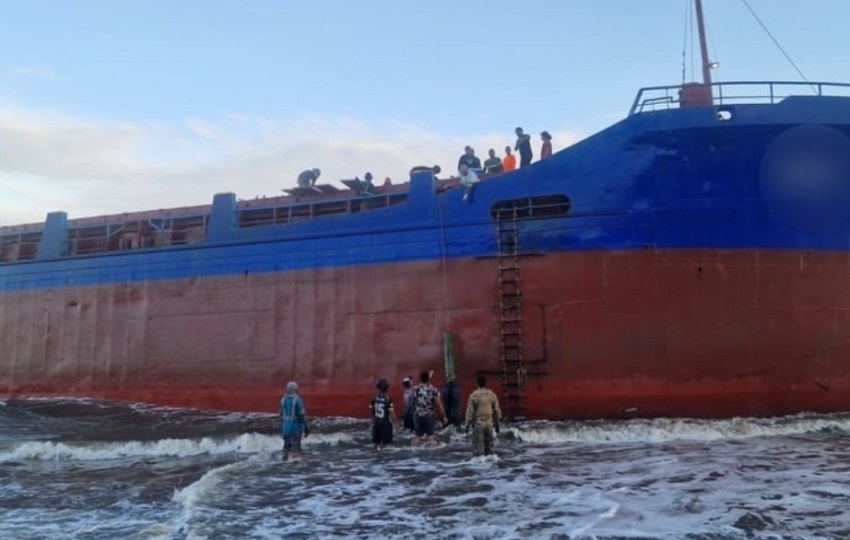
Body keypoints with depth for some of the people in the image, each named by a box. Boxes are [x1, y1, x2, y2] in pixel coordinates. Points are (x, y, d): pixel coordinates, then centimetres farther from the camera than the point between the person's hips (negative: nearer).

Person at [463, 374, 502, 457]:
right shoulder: (492, 394, 1)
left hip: (478, 423, -3)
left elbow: (470, 411, -8)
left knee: (478, 444, 2)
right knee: (489, 443, 14)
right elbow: (497, 410, 7)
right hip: (489, 423, 4)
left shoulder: (473, 395, -10)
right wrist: (497, 423, 16)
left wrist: (467, 424, -1)